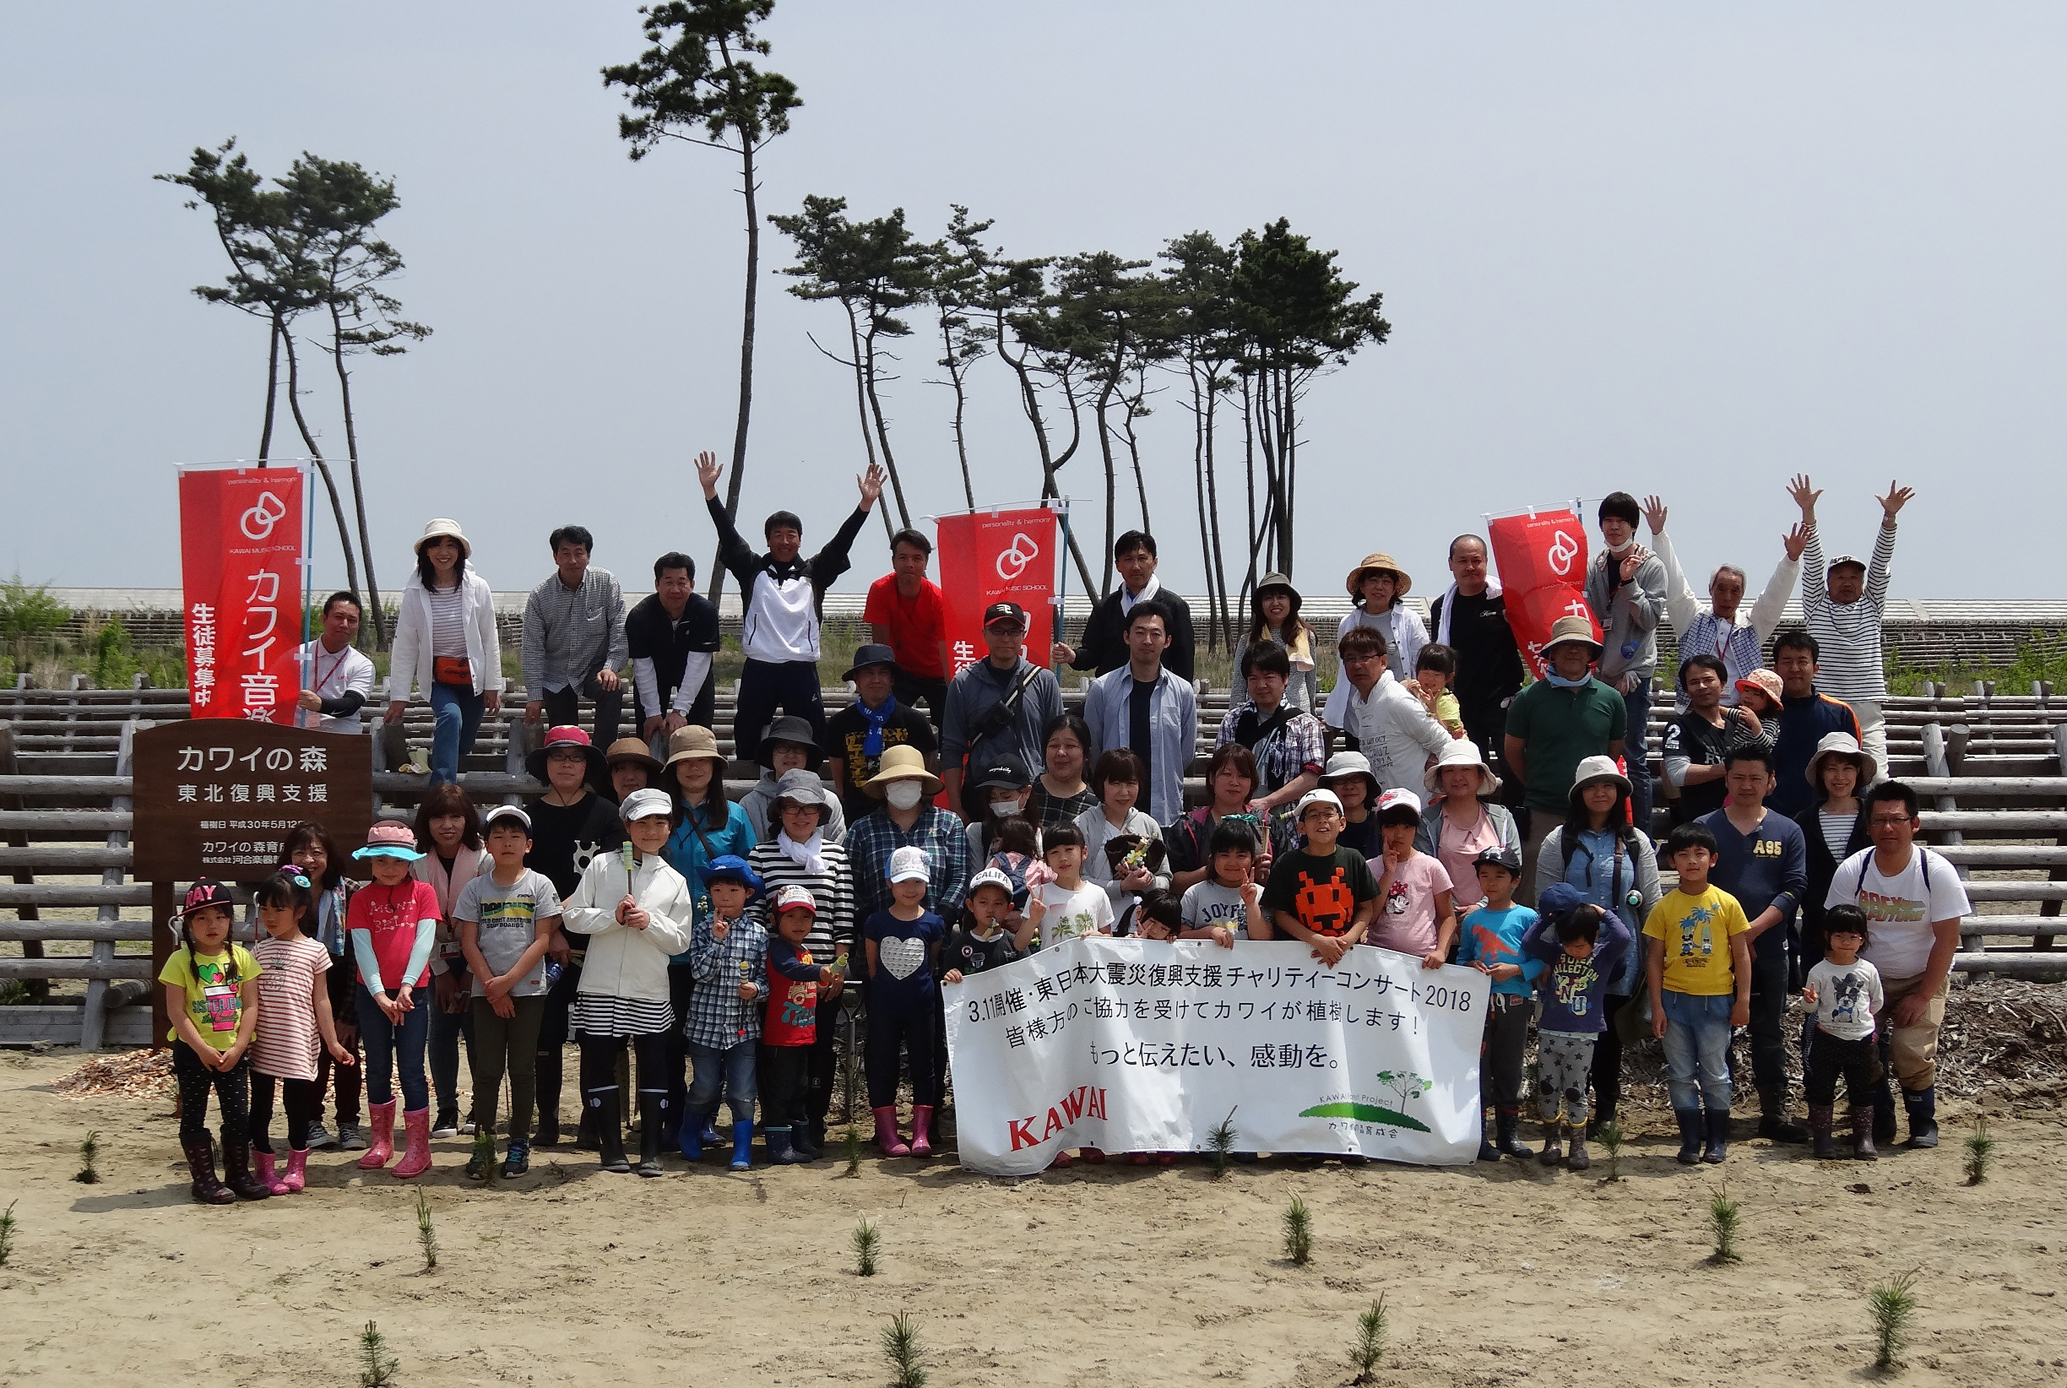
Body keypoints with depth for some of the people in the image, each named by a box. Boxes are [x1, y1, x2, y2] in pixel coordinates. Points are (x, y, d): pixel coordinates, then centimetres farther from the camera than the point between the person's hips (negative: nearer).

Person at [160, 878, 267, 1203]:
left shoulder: (241, 957, 1)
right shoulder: (181, 961, -8)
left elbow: (250, 1006, 0)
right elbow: (176, 1011, -11)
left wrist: (238, 1047, -10)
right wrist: (202, 1048, -17)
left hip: (233, 1051, 2)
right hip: (192, 1051, -2)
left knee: (238, 1114, 6)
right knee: (193, 1115, 4)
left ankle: (239, 1174, 18)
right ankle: (203, 1179, 12)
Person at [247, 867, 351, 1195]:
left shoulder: (314, 951, 0)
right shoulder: (259, 951, 6)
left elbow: (321, 1001, 4)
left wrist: (332, 1043, 3)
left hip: (299, 1043, -2)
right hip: (262, 1043, 2)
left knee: (297, 1106, 5)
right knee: (260, 1106, 5)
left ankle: (296, 1168, 18)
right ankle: (264, 1168, 14)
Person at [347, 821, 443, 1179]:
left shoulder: (422, 892, 2)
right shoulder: (362, 897, 4)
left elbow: (424, 941, -7)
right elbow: (362, 947, -4)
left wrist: (406, 986, -18)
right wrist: (379, 993, -16)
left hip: (411, 992, -2)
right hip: (372, 993, 2)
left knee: (411, 1069, -3)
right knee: (378, 1068, 10)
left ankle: (418, 1147, 1)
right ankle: (382, 1140, 21)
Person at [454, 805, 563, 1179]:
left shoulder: (539, 885, 0)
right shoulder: (475, 889, 4)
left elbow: (542, 940, -5)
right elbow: (468, 943, 1)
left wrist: (509, 980, -12)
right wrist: (492, 986, -8)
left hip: (528, 990, -1)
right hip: (485, 991, 1)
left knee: (522, 1069, 3)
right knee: (487, 1070, 2)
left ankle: (519, 1143, 10)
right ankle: (483, 1144, 6)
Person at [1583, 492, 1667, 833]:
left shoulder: (1650, 567, -1)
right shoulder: (1594, 566, 11)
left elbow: (1650, 618, -9)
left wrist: (1628, 581, -18)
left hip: (1634, 673, -5)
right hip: (1600, 672, 5)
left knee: (1633, 758, -6)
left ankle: (1642, 834, -2)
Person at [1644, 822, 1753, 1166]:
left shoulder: (1726, 904, -2)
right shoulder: (1664, 907, -1)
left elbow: (1741, 954, 1)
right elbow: (1655, 960, 2)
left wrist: (1743, 1000, -2)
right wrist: (1657, 1006, -3)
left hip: (1716, 999, -1)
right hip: (1675, 999, 1)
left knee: (1715, 1074, 6)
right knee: (1681, 1075, 6)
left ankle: (1717, 1141, 18)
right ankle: (1690, 1141, 15)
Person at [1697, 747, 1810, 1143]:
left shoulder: (1787, 832, 7)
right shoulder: (1704, 828, 4)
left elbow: (1794, 888, -2)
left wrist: (1753, 929, -13)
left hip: (1769, 951, 1)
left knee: (1768, 1035, 6)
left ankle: (1774, 1115, 10)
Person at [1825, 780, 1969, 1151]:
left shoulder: (1937, 872, -17)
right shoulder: (1851, 871, -12)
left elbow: (1947, 939, -13)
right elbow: (1836, 934, -6)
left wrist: (1923, 996, -15)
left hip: (1923, 977, -2)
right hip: (1868, 977, 2)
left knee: (1912, 1051, -18)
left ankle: (1923, 1120, 8)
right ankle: (1879, 1121, 9)